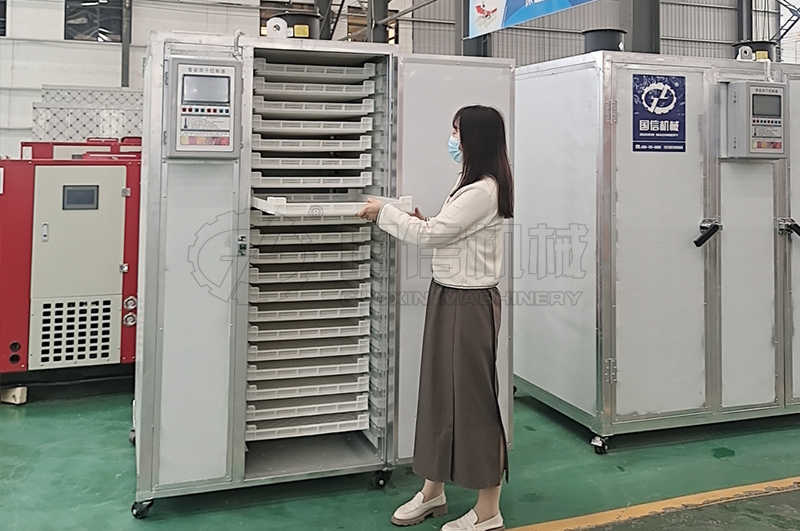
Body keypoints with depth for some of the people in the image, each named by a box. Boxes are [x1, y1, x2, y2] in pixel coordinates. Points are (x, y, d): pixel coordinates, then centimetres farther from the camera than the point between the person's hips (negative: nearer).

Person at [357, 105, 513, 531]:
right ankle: (432, 491, 28)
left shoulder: (483, 192, -18)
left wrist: (385, 212, -5)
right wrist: (421, 221, 2)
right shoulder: (472, 185, 15)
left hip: (469, 303, -10)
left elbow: (431, 235, -17)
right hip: (447, 297, 10)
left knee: (473, 397, -1)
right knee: (438, 390, 14)